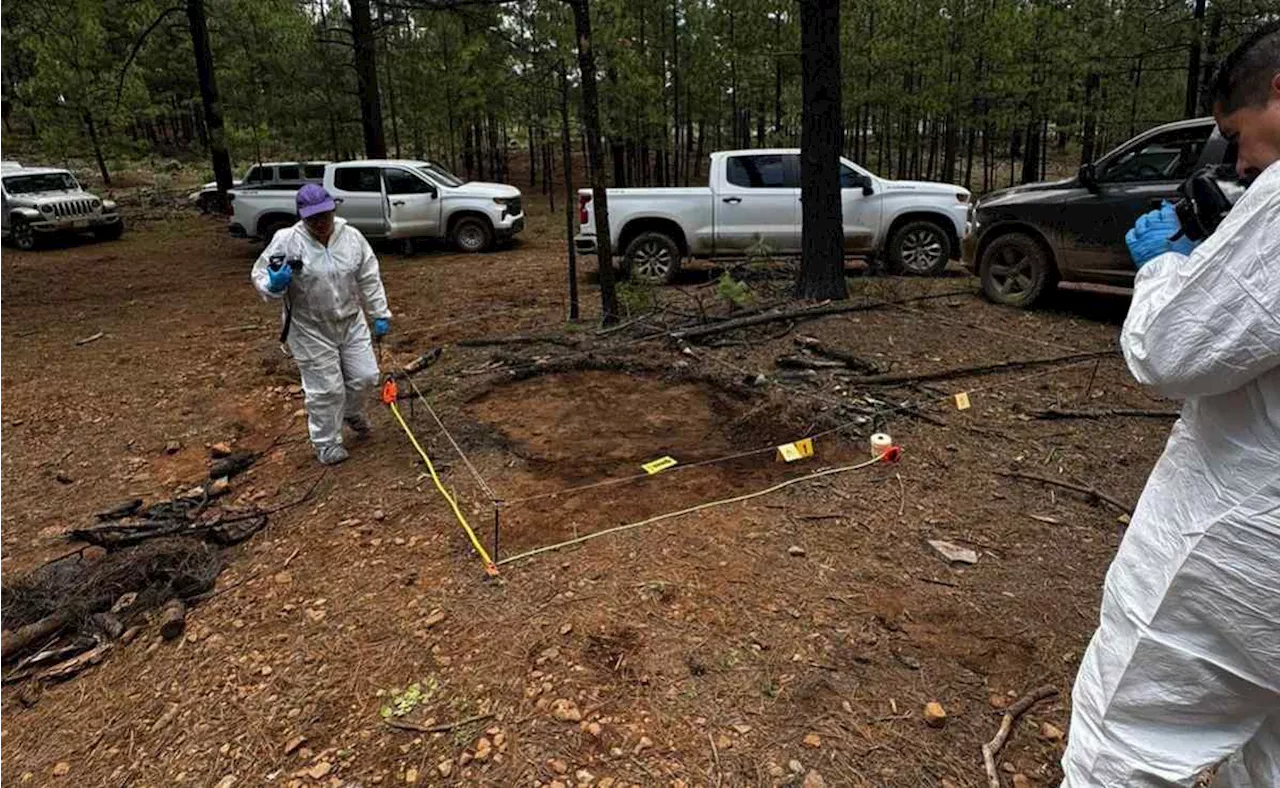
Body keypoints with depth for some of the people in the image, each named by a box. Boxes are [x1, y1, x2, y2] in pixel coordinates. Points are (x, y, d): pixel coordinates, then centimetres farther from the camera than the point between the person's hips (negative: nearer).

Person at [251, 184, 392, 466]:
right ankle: (326, 443, 22)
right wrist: (273, 285, -28)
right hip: (311, 330, -3)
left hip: (352, 323, 4)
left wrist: (380, 314, 2)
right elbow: (260, 274, -6)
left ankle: (351, 412, 43)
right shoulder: (286, 241, -14)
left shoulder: (351, 236, -4)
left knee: (365, 376, 10)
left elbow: (370, 279, 3)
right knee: (325, 388, 2)